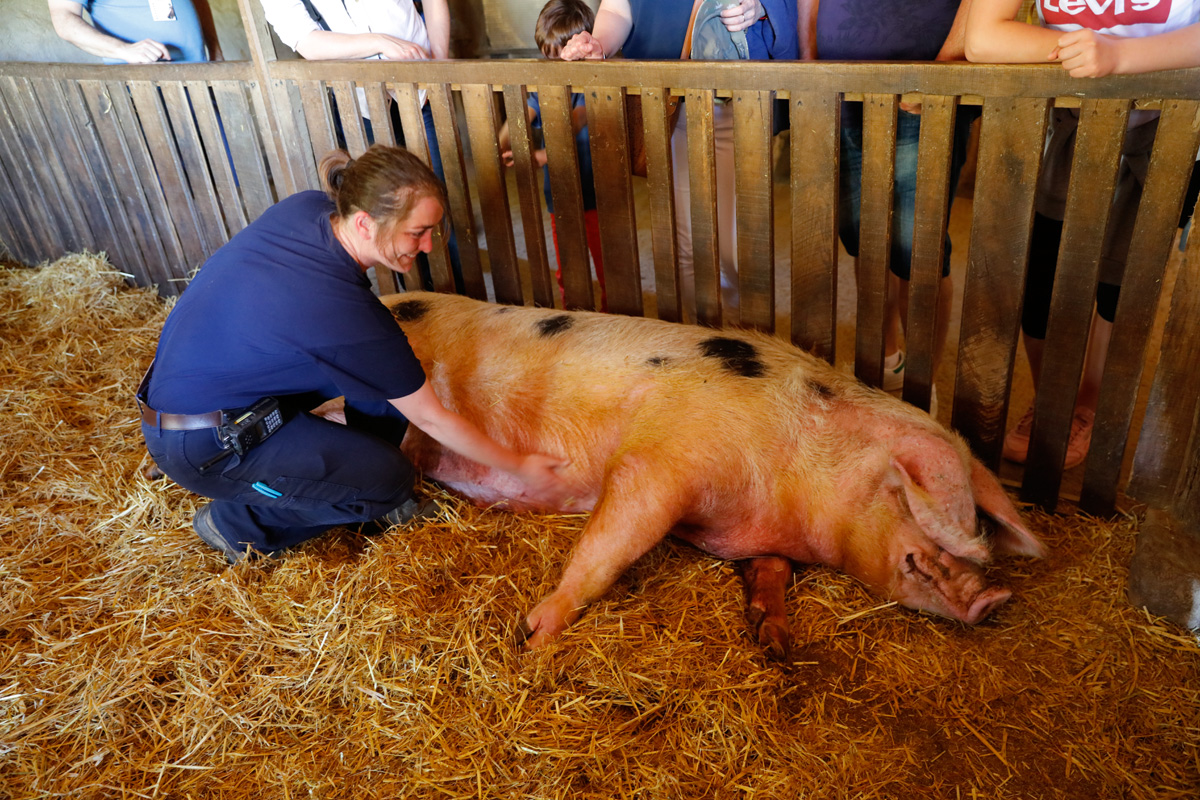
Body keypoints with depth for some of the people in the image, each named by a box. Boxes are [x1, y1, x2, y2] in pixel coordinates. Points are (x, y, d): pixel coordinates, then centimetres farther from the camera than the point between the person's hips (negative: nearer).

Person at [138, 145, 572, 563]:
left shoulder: (305, 206, -12)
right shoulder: (346, 313, -33)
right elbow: (432, 420, -21)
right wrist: (520, 468, -9)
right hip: (201, 446, -8)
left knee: (385, 368, -3)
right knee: (387, 479, -14)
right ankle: (235, 523, 5)